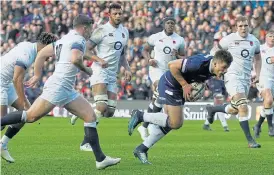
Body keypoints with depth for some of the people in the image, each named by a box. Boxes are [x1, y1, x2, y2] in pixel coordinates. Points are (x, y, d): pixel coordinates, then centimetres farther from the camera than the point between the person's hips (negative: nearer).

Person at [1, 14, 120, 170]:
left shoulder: (64, 39, 21)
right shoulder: (78, 40, -7)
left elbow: (42, 54, 23)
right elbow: (75, 59, -26)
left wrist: (37, 76, 25)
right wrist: (86, 69, -8)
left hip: (67, 91, 10)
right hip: (58, 86, -10)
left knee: (90, 116, 4)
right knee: (31, 117, -12)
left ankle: (101, 158, 0)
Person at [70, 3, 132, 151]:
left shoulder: (124, 32, 15)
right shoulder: (102, 31, -6)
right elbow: (86, 50, -8)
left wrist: (127, 69, 11)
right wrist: (99, 60, -23)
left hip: (112, 75, 7)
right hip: (100, 72, -7)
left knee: (110, 111, 1)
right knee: (102, 107, -20)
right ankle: (85, 143, -15)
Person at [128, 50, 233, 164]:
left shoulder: (213, 70, -7)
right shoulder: (199, 63, -33)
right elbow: (172, 65, -29)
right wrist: (185, 85, -24)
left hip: (179, 88, 9)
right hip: (169, 85, -9)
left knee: (170, 123, 12)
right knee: (175, 123, -12)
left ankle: (141, 149, 21)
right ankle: (140, 116, 0)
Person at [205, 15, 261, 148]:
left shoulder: (254, 41, 7)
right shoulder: (229, 39, -7)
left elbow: (258, 59, 22)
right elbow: (214, 51, 4)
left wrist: (257, 75, 11)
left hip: (246, 78, 6)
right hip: (233, 76, -6)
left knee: (234, 110, 14)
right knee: (243, 107, -20)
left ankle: (212, 109, 44)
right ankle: (250, 140, -18)